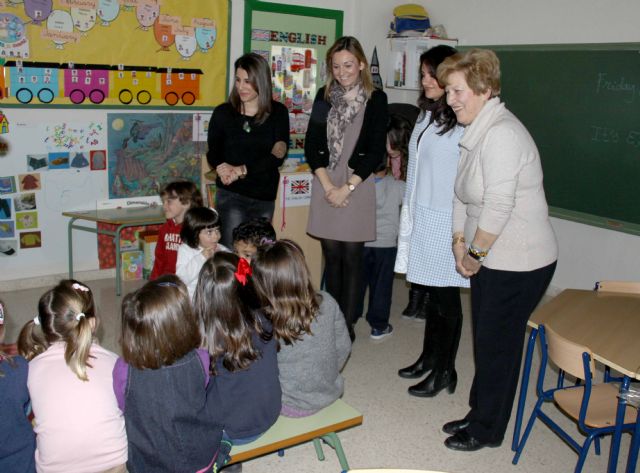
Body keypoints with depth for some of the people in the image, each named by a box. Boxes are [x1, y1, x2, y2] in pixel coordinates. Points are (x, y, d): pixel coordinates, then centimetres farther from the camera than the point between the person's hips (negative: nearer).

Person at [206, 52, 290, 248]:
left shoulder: (278, 112, 1)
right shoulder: (223, 113, 3)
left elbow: (277, 156, -8)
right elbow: (212, 153, 3)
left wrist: (242, 170, -17)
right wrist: (222, 167, -20)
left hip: (264, 196, 1)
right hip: (231, 195, -1)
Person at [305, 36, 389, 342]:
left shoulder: (376, 99, -1)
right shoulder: (325, 96, 8)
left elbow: (376, 152, -6)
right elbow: (311, 145, 5)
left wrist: (347, 188, -11)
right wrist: (327, 185, -7)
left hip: (358, 186, -3)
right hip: (326, 185, 3)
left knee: (352, 256, 1)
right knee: (331, 256, 7)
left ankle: (347, 324, 10)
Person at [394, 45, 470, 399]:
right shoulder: (427, 115, 13)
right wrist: (409, 213, 20)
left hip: (446, 221, -8)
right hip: (421, 217, 8)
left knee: (445, 296, 3)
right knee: (429, 291, 17)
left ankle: (444, 371, 17)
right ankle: (429, 357, 32)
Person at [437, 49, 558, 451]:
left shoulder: (502, 134, -22)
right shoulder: (477, 132, 9)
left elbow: (498, 206, -26)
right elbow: (462, 195, 12)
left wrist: (476, 253, -14)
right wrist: (460, 243, 3)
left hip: (519, 263, -9)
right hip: (490, 259, 9)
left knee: (497, 346, 5)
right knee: (485, 340, 19)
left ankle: (487, 430, 23)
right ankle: (479, 415, 35)